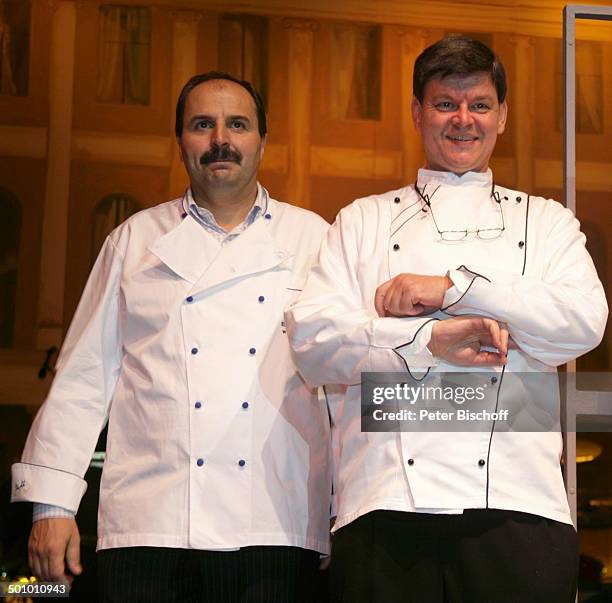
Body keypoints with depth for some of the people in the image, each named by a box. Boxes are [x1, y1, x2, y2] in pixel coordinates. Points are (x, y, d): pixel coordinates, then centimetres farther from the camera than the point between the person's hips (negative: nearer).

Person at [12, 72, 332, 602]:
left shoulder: (313, 237, 12)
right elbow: (84, 376, 11)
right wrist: (51, 502, 5)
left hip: (276, 531, 0)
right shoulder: (135, 239, 13)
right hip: (148, 528, 0)